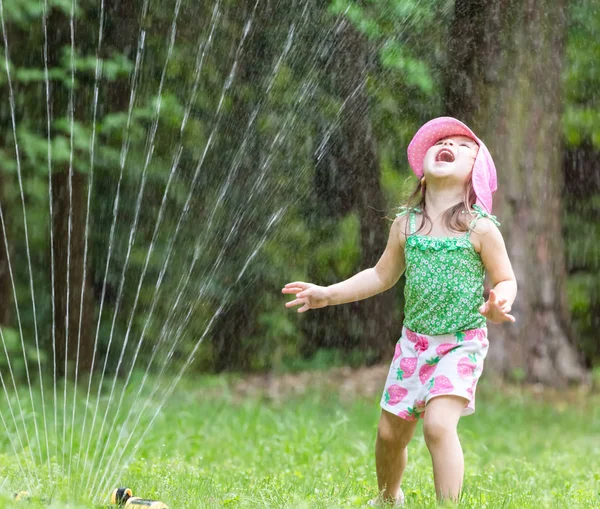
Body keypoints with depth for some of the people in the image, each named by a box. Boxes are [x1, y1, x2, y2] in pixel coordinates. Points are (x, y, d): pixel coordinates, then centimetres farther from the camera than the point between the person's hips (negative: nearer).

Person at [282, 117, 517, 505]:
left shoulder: (480, 228, -10)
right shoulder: (406, 224, 1)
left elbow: (506, 280, -2)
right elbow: (382, 276, 13)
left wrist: (499, 303, -25)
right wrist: (328, 294, 8)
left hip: (461, 342, -4)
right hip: (414, 342, 4)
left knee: (438, 423, -25)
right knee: (390, 432, 11)